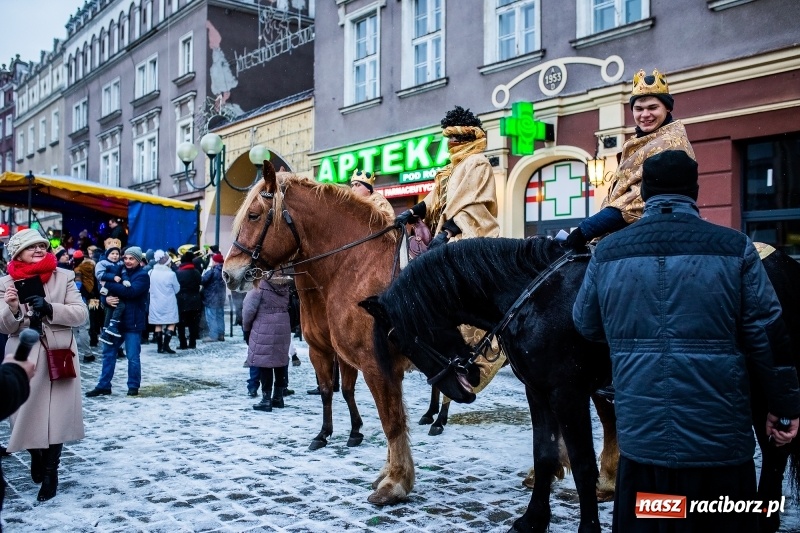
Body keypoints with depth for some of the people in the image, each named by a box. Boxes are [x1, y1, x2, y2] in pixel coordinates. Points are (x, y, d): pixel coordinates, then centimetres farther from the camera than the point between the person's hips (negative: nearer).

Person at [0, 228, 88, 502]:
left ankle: (50, 472, 11)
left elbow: (81, 313, -4)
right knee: (27, 412, 9)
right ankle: (36, 457, 37)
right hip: (24, 358, 1)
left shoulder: (64, 277, 0)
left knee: (56, 416, -2)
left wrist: (50, 309, -20)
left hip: (58, 355, -1)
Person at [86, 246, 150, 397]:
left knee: (133, 356, 0)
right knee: (108, 352, 9)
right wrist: (107, 298, -15)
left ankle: (133, 386, 12)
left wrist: (108, 284, -18)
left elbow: (130, 291, -24)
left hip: (133, 322, -7)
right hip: (116, 319, 7)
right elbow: (106, 290, 10)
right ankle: (104, 386, 17)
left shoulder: (142, 276, -7)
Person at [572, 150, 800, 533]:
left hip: (640, 440, 2)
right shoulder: (735, 248, -5)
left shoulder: (606, 252, 1)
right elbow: (768, 336, -2)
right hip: (719, 441, -1)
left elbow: (586, 326, 12)